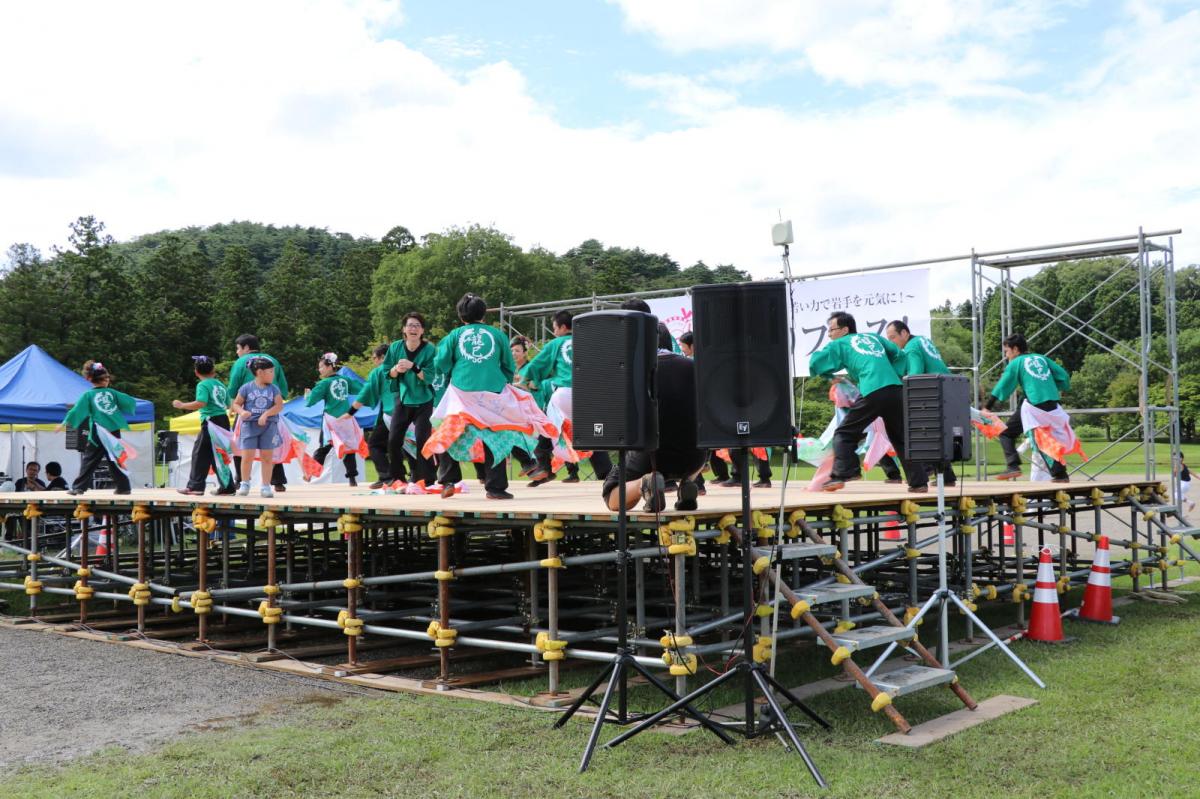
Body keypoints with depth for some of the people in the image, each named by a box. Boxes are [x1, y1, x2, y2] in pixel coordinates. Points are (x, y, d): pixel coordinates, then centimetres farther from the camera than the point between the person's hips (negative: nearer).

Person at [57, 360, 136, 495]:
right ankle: (123, 487, 9)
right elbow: (131, 402, 4)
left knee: (89, 461, 4)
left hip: (98, 435, -2)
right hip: (114, 433, 2)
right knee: (115, 461, 10)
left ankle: (78, 487, 1)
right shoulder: (113, 393, 2)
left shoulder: (88, 395, -4)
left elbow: (77, 411, -5)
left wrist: (65, 424, 3)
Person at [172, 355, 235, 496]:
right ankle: (227, 486, 11)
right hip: (224, 420, 7)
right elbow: (228, 404, 19)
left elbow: (201, 403, -22)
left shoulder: (203, 385, -7)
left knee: (200, 453, -2)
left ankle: (195, 486, -3)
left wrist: (181, 405, -13)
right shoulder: (220, 384, 14)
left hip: (211, 421, -7)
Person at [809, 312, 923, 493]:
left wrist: (832, 376, 24)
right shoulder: (873, 337, 27)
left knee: (844, 433, 5)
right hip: (896, 390, 5)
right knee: (901, 438, 18)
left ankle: (841, 474, -11)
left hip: (873, 393, -5)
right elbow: (898, 355, 30)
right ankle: (918, 482, 16)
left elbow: (815, 363, 9)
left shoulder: (839, 344, 14)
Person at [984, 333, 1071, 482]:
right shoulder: (1042, 358, 19)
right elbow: (1064, 376, 15)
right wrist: (1058, 390, 29)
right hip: (1052, 405, 5)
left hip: (1034, 404, -5)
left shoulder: (1016, 363, 5)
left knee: (1007, 433, 5)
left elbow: (1002, 387, -2)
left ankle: (1013, 467, -10)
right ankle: (1060, 474, 16)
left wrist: (987, 408, -3)